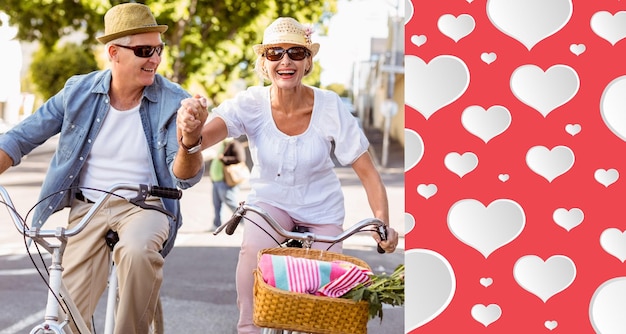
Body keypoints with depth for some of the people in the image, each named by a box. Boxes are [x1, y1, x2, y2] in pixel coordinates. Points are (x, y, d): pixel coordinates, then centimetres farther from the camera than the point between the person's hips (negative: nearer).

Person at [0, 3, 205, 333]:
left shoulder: (172, 102, -7)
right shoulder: (79, 92, 0)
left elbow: (184, 177, -15)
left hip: (144, 206, -2)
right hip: (87, 206, 2)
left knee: (138, 250, -37)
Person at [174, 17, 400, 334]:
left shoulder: (330, 108, -22)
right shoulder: (251, 103, -22)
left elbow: (367, 171, -16)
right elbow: (205, 135, -39)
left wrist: (383, 224, -29)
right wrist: (191, 134, -64)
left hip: (321, 209, 1)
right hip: (270, 199, -1)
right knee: (253, 250, -31)